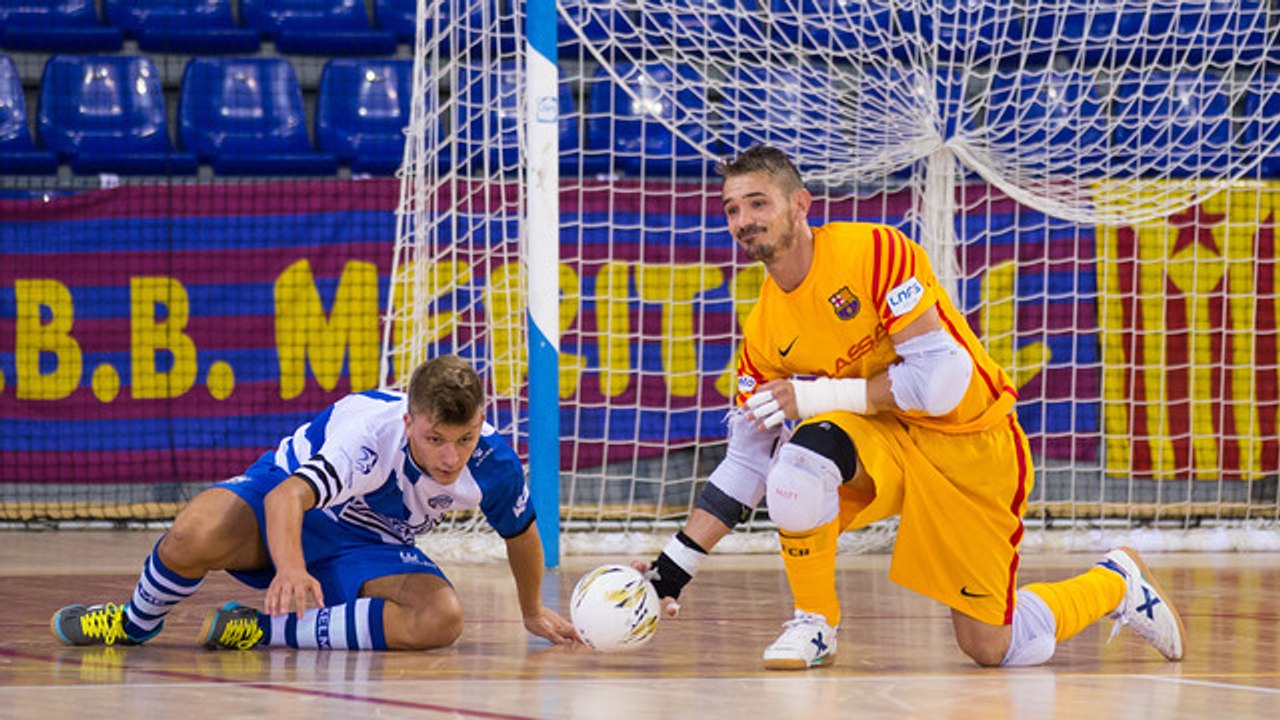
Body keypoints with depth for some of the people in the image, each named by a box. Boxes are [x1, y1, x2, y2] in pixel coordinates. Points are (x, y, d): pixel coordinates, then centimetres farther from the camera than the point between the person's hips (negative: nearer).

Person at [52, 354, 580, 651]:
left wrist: (533, 612, 17)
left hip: (369, 547, 4)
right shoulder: (370, 432, -37)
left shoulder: (493, 464, -22)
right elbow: (288, 496, -50)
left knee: (441, 620, -29)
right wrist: (290, 569, -71)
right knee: (193, 537, -36)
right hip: (289, 494, -4)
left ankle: (260, 629, -18)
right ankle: (135, 622, 1)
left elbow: (521, 531, 2)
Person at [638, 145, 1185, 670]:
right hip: (879, 439, 4)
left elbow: (941, 379, -26)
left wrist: (818, 396, -24)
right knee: (800, 458, -30)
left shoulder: (873, 251, -22)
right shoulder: (764, 333, -4)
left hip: (973, 447, -4)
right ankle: (814, 624, -9)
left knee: (992, 649, -1)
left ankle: (1114, 583, 29)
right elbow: (745, 462, 2)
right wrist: (676, 566, -6)